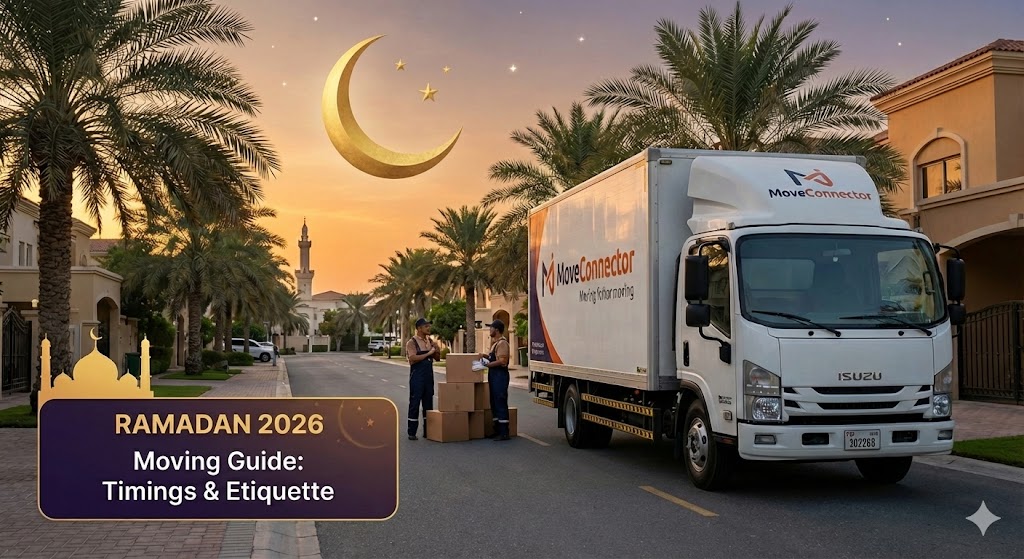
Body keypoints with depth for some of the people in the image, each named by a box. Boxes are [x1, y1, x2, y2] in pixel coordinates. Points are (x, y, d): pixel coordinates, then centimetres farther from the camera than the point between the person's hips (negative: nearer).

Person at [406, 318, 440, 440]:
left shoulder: (430, 341, 11)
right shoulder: (412, 342, -8)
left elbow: (437, 358, 17)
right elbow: (413, 358, -22)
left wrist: (436, 351, -5)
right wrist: (428, 353, -20)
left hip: (429, 375, 6)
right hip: (417, 375, -6)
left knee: (428, 403, 9)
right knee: (414, 403, -2)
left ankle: (427, 431, 17)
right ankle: (412, 432, 3)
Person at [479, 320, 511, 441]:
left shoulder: (502, 343, -14)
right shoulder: (496, 343, 18)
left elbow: (501, 361, -22)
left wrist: (487, 365, -17)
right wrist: (486, 356, 10)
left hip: (500, 375, -11)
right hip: (494, 376, 11)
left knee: (500, 403, -9)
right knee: (494, 403, 14)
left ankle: (504, 433, -7)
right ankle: (497, 430, 21)